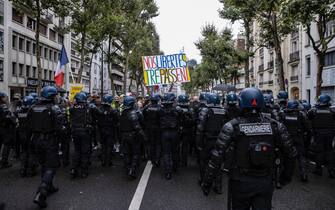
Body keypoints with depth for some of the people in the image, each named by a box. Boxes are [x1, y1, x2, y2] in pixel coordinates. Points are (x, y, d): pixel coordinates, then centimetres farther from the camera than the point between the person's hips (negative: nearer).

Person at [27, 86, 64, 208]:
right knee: (51, 167, 1)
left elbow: (29, 126, 7)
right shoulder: (54, 108, -15)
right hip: (50, 140, -6)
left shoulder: (33, 108, 2)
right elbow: (58, 127, -19)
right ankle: (40, 194, -11)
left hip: (36, 140, 6)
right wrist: (63, 128, 2)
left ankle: (49, 187, 35)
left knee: (44, 165, 21)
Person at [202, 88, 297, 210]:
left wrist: (207, 182, -7)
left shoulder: (232, 127, -13)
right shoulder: (275, 126, -4)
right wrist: (286, 176, 18)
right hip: (265, 183, 2)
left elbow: (217, 156, -16)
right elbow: (291, 153, 2)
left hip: (240, 183, -1)